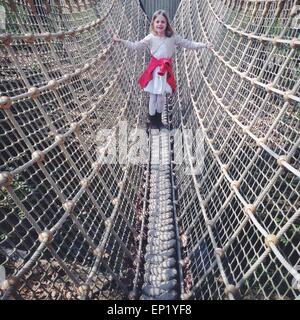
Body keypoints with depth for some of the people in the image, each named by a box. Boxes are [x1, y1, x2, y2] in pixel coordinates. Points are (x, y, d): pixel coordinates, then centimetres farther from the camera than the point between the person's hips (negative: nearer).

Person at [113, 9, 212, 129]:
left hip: (166, 70, 1)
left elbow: (189, 44, 3)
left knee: (162, 98, 6)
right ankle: (152, 121, 21)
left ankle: (158, 120, 26)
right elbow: (135, 46, 0)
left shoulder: (173, 37, 1)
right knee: (153, 97, 4)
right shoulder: (151, 37, -2)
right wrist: (121, 41, -7)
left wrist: (204, 45, -2)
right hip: (154, 70, -1)